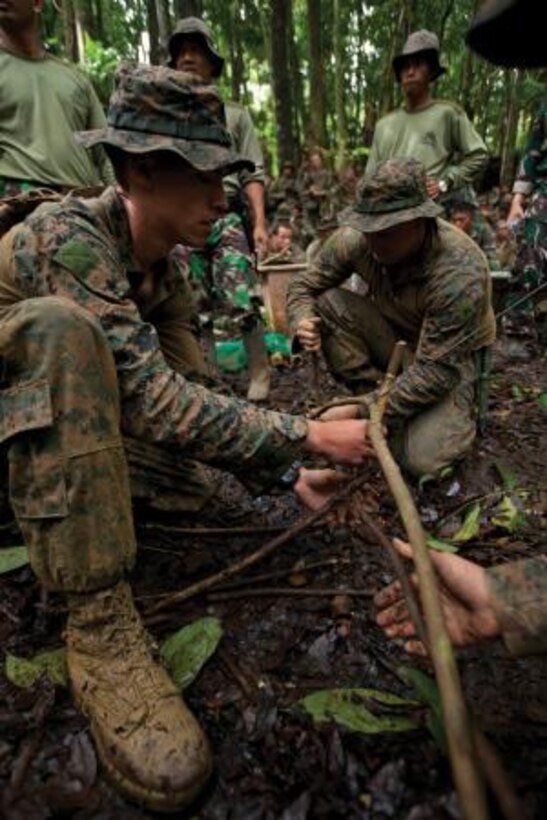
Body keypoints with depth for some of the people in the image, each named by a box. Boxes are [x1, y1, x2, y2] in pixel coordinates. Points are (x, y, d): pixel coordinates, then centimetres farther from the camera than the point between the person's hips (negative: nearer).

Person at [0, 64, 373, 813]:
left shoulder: (163, 271, -3)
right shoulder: (70, 237, -26)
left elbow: (170, 401, -3)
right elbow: (154, 401, -34)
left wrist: (284, 473, -9)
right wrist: (307, 436, -29)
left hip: (64, 425, 7)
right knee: (62, 326, -35)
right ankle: (98, 624, -33)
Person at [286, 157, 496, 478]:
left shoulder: (461, 273, -34)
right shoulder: (356, 239, -20)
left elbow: (436, 371, -31)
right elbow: (304, 284, -7)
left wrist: (362, 410, -32)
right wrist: (302, 322, -31)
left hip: (453, 357, -4)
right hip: (394, 337, 5)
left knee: (423, 459, -26)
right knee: (326, 304, -22)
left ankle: (460, 408, 9)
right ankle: (378, 395, -6)